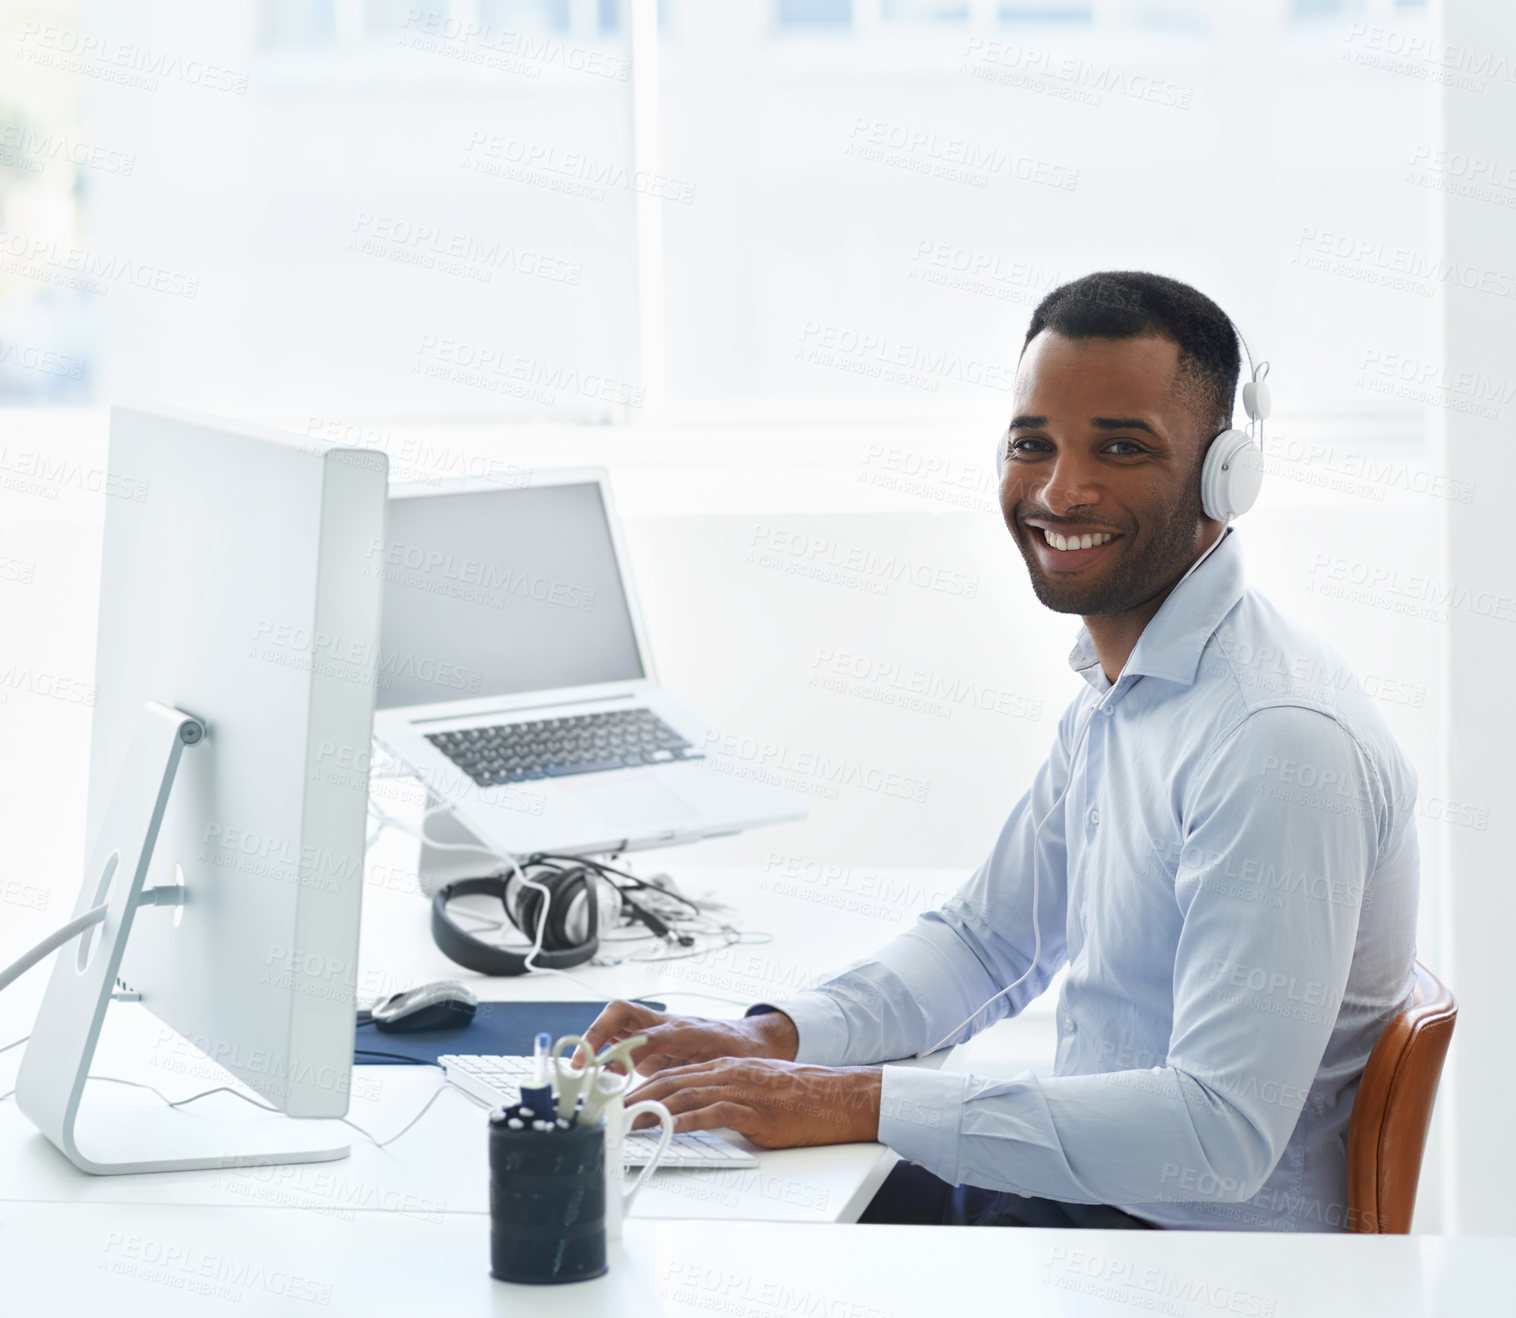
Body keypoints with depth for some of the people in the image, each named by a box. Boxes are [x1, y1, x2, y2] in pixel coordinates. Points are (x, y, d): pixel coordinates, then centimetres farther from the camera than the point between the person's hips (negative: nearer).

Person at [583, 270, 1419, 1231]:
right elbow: (989, 939, 18)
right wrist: (772, 1039, 0)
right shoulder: (1120, 683, 9)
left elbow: (1222, 1131, -29)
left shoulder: (1279, 739, -25)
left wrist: (856, 1103, -28)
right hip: (1097, 1182, 9)